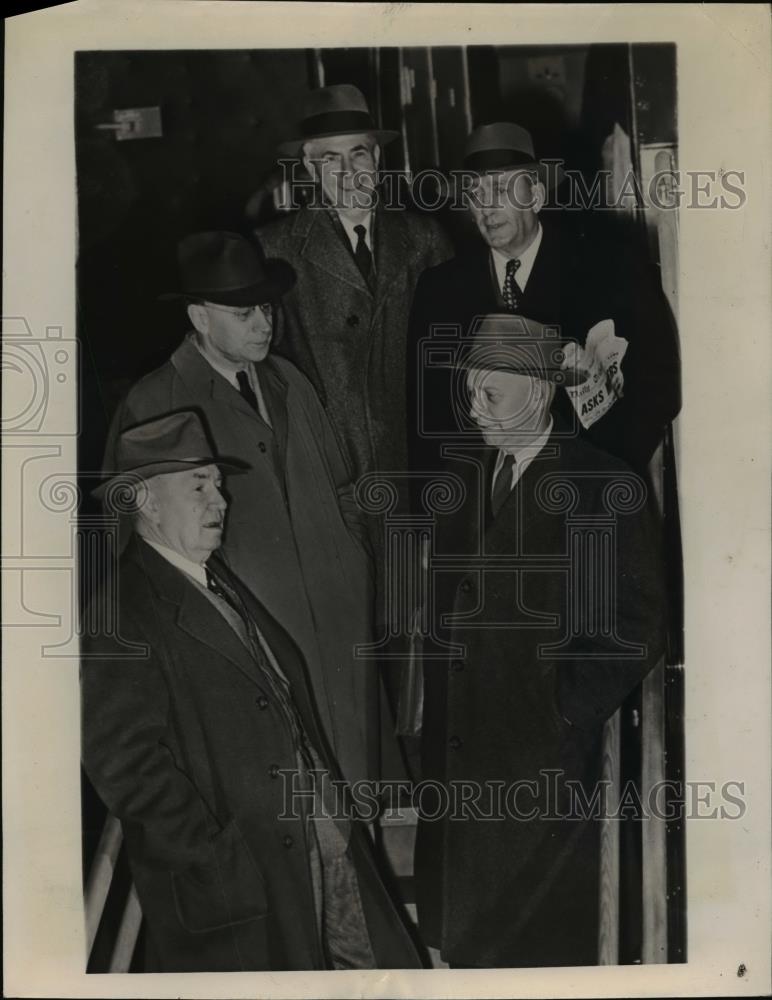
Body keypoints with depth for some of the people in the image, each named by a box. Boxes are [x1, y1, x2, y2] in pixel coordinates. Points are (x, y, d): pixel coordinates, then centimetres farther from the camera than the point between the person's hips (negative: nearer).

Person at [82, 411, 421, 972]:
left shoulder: (224, 581, 13)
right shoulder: (123, 614, -13)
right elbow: (125, 763, -18)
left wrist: (338, 809, 8)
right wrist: (220, 862, -18)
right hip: (237, 886, -7)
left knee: (376, 975, 12)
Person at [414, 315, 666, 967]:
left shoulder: (605, 487, -11)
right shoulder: (464, 467, 7)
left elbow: (640, 625, -9)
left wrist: (572, 710, -10)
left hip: (542, 752, -5)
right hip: (454, 738, 5)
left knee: (539, 934, 10)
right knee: (459, 927, 15)